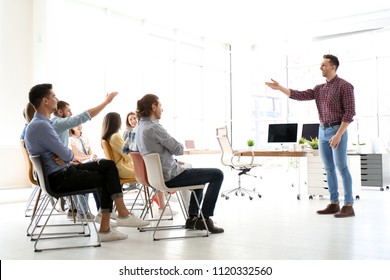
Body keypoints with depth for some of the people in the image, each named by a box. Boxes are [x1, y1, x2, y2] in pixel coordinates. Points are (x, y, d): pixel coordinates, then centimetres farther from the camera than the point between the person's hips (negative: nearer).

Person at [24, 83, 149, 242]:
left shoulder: (42, 123, 13)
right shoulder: (40, 125, -20)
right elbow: (66, 154, -20)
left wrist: (65, 157, -7)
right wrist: (71, 155, 4)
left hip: (63, 170, 9)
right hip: (58, 179, -9)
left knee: (108, 165, 1)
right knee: (106, 179, -2)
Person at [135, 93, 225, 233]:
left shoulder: (140, 127, 9)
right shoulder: (154, 127, -21)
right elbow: (178, 149, -16)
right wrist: (180, 144, 6)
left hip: (160, 175, 10)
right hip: (171, 177, -10)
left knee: (200, 175, 32)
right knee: (217, 174, -4)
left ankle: (192, 217, 28)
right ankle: (204, 219, 0)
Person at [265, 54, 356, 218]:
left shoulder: (344, 86, -8)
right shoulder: (319, 89, 14)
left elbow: (350, 112, -14)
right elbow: (299, 95, 6)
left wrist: (339, 134, -20)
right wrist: (279, 87, -2)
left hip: (337, 131, -7)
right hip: (323, 131, 7)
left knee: (341, 168, -7)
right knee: (329, 169, 8)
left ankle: (348, 206, -1)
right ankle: (334, 204, 14)